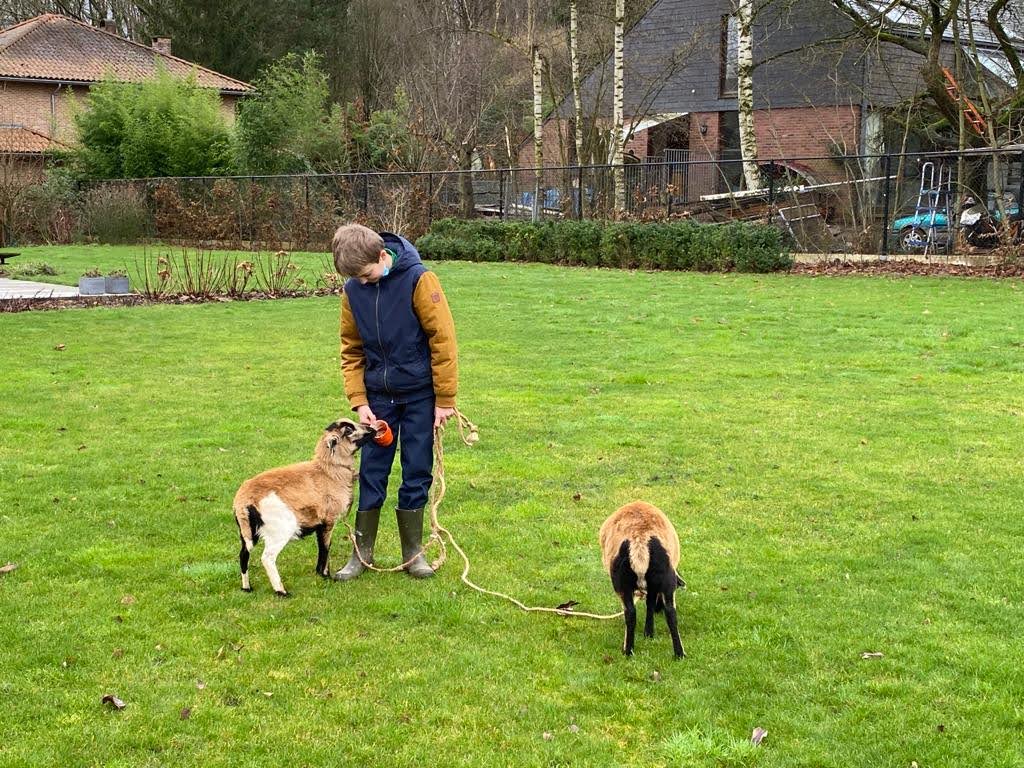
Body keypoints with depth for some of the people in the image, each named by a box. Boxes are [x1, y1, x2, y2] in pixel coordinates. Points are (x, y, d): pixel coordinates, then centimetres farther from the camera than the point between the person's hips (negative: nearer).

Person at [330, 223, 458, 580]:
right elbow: (351, 350, 5)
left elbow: (443, 340, -14)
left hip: (419, 394, -3)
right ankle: (362, 551, 16)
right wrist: (359, 401, -4)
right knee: (371, 473, 6)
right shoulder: (353, 290, -4)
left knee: (417, 473, 5)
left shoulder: (418, 280, -17)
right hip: (379, 396, 3)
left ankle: (412, 552, 17)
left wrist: (445, 399, -12)